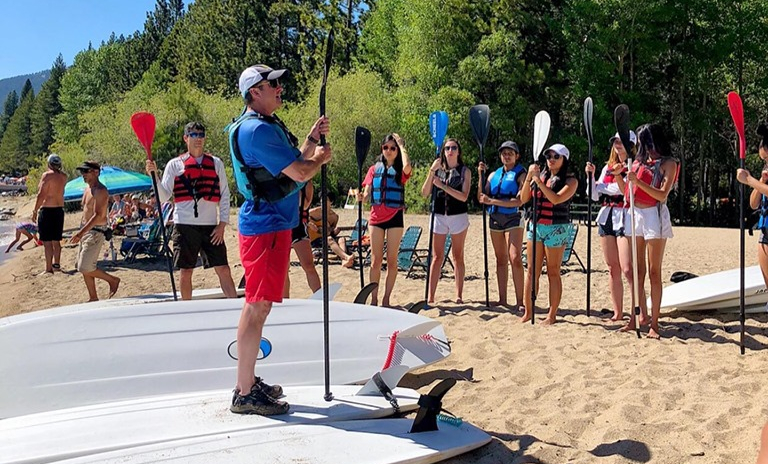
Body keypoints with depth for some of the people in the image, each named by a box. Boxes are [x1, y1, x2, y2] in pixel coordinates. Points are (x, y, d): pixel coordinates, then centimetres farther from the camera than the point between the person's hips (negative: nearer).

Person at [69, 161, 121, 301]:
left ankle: (113, 280, 7)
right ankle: (93, 298, 18)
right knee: (83, 267, 10)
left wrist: (81, 233, -28)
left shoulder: (100, 191, -16)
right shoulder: (87, 188, 13)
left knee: (85, 267, -12)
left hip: (96, 232, -10)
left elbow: (98, 216, -24)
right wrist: (81, 232, 19)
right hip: (85, 231, 10)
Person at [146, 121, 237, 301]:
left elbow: (224, 195, 8)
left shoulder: (216, 163, 10)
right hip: (185, 225, -1)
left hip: (211, 226, 1)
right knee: (185, 271, 4)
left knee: (223, 269, -2)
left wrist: (222, 224, 0)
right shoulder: (174, 164, 7)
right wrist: (154, 176, -12)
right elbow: (163, 196, 4)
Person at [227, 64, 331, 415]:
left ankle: (248, 383, 25)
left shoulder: (268, 125, 17)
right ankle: (244, 395, 0)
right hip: (265, 225, -11)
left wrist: (312, 140, 12)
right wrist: (320, 158, -1)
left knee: (258, 305, 15)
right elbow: (298, 172, -20)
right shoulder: (256, 129, -17)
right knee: (257, 307, -7)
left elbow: (293, 163, 22)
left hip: (273, 224, 11)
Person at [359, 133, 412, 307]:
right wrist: (361, 197, -16)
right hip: (376, 217, 2)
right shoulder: (374, 169, 11)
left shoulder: (400, 171, 3)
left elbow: (407, 166, -23)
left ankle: (386, 299, 10)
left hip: (395, 217, -2)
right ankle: (374, 299, 8)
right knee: (376, 260, 3)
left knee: (392, 260, 2)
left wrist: (401, 145, -9)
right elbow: (367, 194, 7)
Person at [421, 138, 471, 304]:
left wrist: (443, 186, -16)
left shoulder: (464, 171, 1)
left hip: (458, 216, -1)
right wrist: (431, 172, -11)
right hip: (439, 216, 2)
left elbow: (464, 196, -11)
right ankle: (430, 296, 4)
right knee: (437, 257, 2)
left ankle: (459, 296, 11)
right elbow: (425, 193, -1)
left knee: (458, 257, 6)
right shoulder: (438, 168, 7)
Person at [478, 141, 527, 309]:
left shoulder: (521, 174, -2)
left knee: (515, 258, -14)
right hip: (495, 219, 5)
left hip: (513, 219, -5)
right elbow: (481, 197, 10)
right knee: (501, 260, 8)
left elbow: (519, 201, -15)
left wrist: (492, 201, -19)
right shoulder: (494, 174, 15)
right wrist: (481, 175, 2)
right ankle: (502, 300, 12)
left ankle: (520, 301, -12)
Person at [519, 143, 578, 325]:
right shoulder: (540, 175, 10)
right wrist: (528, 177, -7)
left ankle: (552, 315, 9)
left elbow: (556, 199, -18)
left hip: (556, 228, -4)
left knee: (553, 273, 1)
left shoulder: (570, 180, -3)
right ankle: (528, 312, 14)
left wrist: (539, 181, -17)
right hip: (535, 226, 4)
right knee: (532, 271, 7)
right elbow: (523, 199, 5)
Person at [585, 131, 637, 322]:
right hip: (607, 218, 6)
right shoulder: (608, 167, 18)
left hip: (626, 218, -6)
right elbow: (596, 195, 15)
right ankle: (618, 313, 15)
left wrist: (619, 175, -14)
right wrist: (591, 175, 3)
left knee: (627, 269, -14)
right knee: (613, 269, 8)